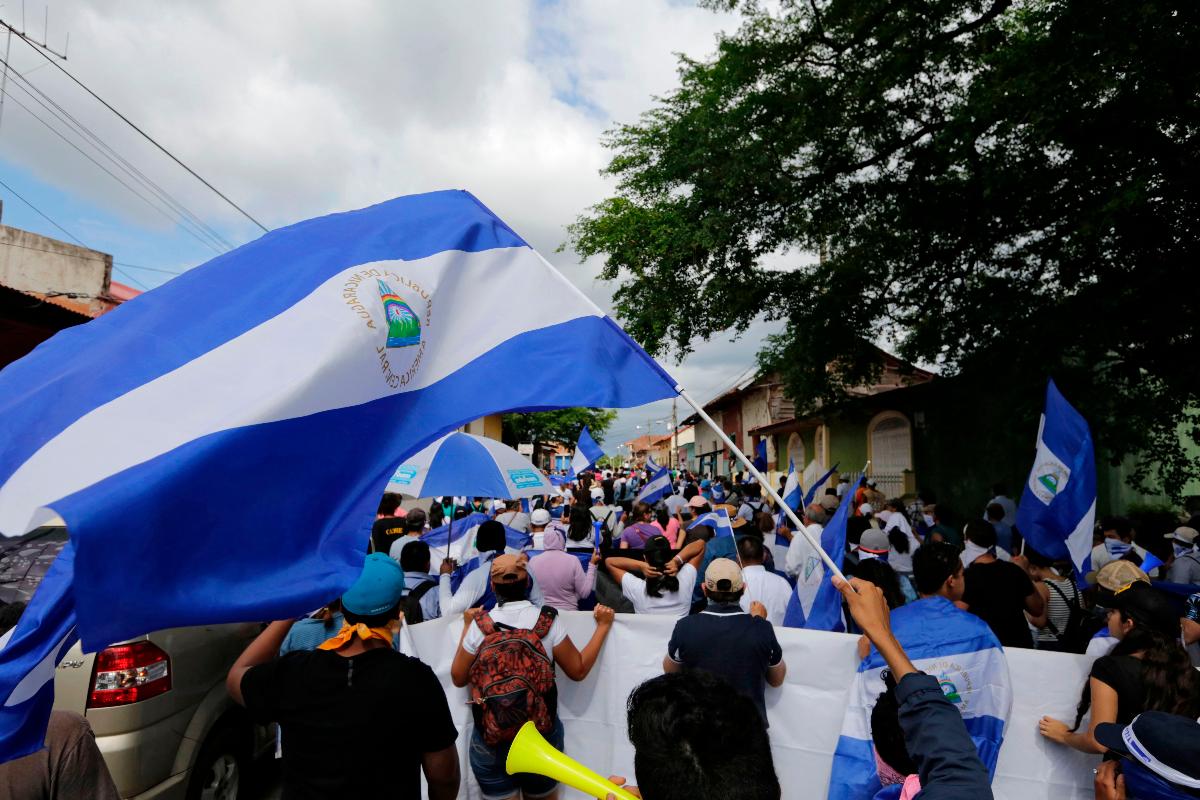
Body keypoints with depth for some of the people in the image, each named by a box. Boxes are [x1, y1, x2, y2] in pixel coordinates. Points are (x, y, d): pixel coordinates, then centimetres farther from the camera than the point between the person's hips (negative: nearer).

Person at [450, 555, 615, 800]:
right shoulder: (547, 622, -12)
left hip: (489, 737, 0)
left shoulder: (479, 625, -11)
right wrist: (603, 625, 4)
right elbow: (578, 671, -4)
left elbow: (458, 678, 1)